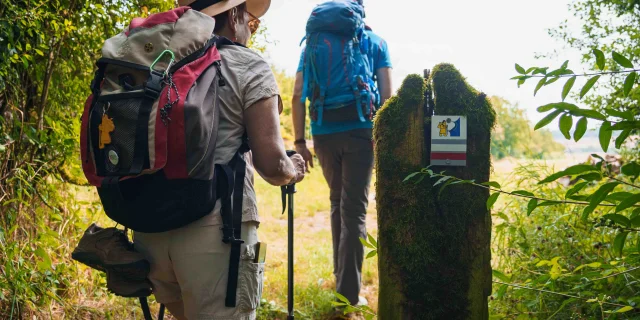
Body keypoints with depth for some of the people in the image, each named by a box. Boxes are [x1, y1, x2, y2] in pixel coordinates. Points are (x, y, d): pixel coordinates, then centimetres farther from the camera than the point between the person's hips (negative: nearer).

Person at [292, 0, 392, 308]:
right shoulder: (375, 41, 10)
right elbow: (386, 94, 0)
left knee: (338, 202, 20)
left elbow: (298, 95, 6)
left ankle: (341, 274, 26)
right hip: (360, 130, -2)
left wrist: (299, 140, 7)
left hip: (323, 132, 3)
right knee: (355, 208, -2)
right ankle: (349, 291, -5)